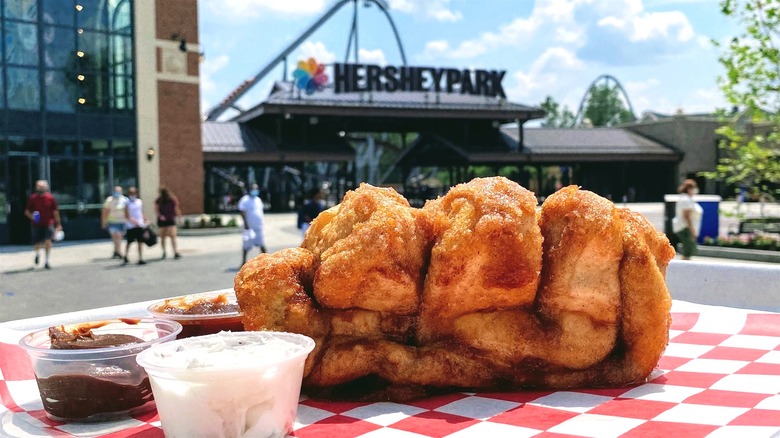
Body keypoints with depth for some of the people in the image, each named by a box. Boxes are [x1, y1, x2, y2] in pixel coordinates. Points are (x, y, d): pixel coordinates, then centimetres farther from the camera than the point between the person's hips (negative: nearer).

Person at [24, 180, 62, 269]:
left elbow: (55, 211, 6)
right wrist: (32, 217, -14)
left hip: (48, 224, -1)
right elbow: (27, 211, 7)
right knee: (36, 245, 4)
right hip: (36, 224, 1)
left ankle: (46, 261, -7)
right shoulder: (32, 198, -1)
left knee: (47, 241, -19)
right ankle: (37, 254, 41)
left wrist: (58, 224, 6)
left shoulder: (50, 198, -1)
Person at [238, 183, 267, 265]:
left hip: (259, 226, 7)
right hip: (250, 227, -7)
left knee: (262, 244, 8)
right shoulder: (245, 200, -9)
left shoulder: (258, 200, 15)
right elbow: (242, 212, -13)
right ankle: (244, 261, 7)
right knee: (247, 245, -2)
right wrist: (246, 223, -19)